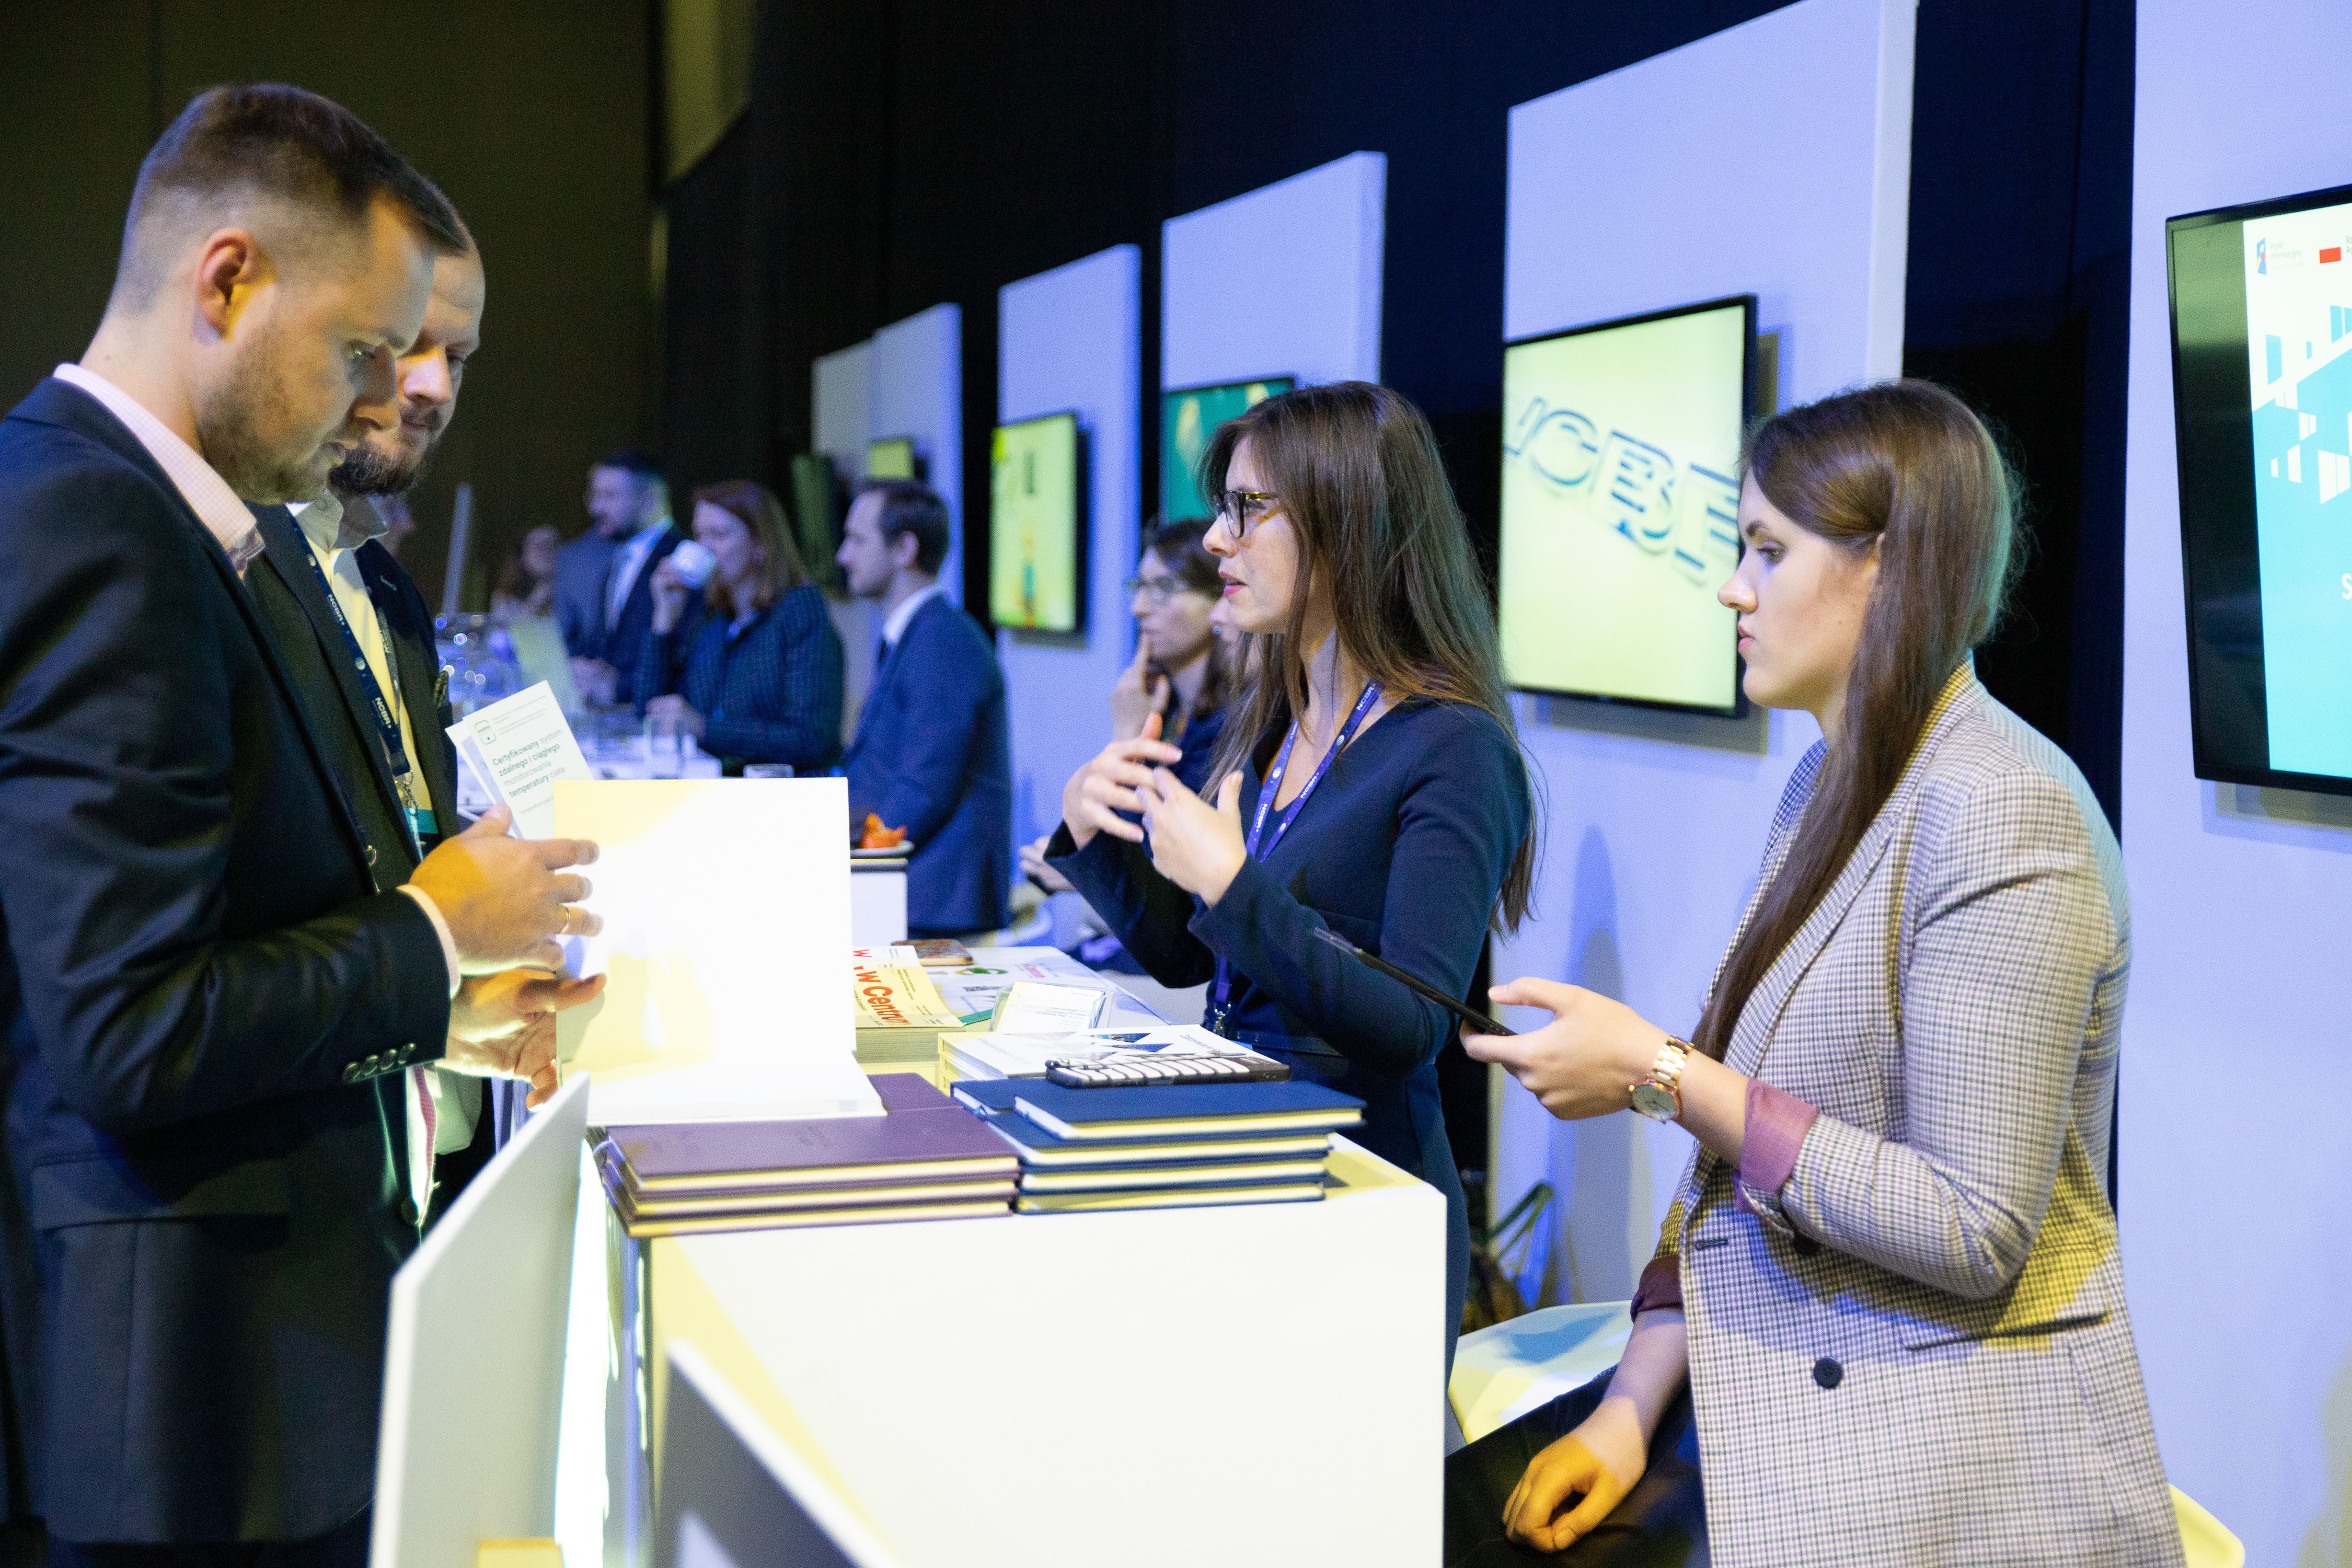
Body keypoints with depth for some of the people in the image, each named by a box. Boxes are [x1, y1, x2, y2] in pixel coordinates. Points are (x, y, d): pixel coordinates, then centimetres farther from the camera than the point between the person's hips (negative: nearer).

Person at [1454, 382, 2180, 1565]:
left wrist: (1662, 1074, -17)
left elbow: (1972, 1234, -21)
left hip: (1942, 1463, -7)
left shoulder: (2002, 817, -17)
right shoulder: (1830, 787, 11)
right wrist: (1633, 1408, 4)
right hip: (1766, 1402, 8)